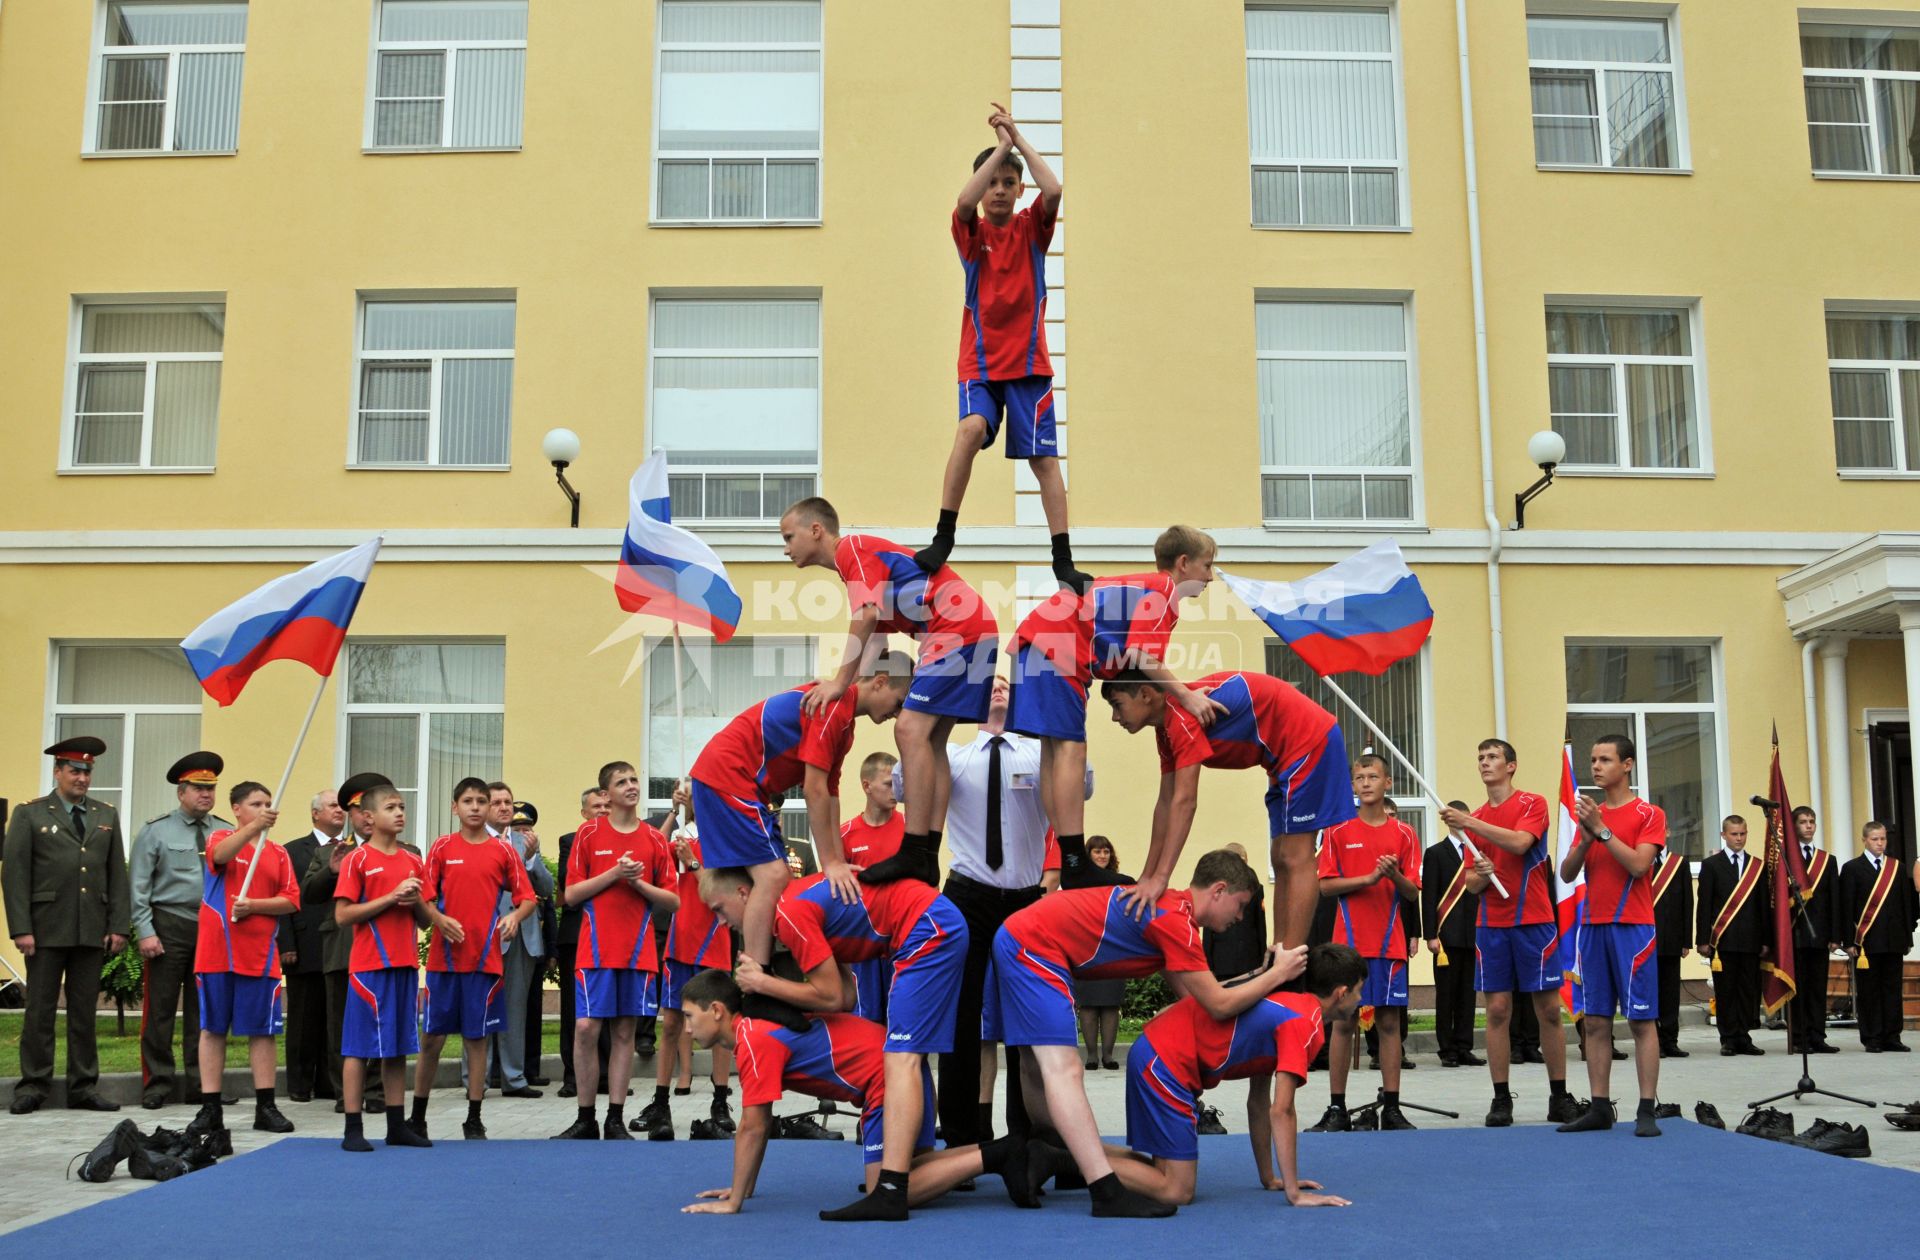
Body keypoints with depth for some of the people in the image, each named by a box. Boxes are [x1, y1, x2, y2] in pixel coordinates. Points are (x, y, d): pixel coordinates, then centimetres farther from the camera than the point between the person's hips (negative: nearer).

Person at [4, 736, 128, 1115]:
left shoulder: (107, 816, 13)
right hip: (46, 929, -3)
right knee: (40, 1010, 2)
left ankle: (83, 1088, 11)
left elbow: (117, 874, 11)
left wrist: (118, 926, 3)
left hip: (92, 931, 3)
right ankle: (33, 1086, 9)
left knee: (85, 1012, 6)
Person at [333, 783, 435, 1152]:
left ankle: (397, 1126, 16)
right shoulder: (357, 859, -4)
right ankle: (353, 1128, 3)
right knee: (359, 1047, -2)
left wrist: (416, 901, -8)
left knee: (399, 1047, 10)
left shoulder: (413, 861, 12)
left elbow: (429, 919, 14)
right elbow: (342, 915, -11)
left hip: (405, 965, 6)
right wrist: (391, 897, -16)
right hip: (369, 966, -6)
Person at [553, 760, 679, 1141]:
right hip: (596, 948, -2)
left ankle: (616, 1120, 10)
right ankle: (585, 1120, 5)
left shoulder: (655, 840, 6)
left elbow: (673, 902, 6)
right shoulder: (589, 834, 2)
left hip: (638, 950, 2)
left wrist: (639, 883, -10)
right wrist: (613, 874, -13)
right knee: (585, 1028, -7)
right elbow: (571, 894, -2)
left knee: (625, 1032, 4)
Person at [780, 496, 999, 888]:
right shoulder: (861, 555, 25)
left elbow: (867, 615, -17)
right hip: (972, 628, 10)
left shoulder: (852, 547, -5)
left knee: (911, 730, -16)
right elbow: (877, 632, 23)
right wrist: (856, 688, 14)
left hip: (958, 627, -10)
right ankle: (928, 861, 5)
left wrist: (840, 682, -14)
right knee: (930, 741, 8)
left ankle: (913, 856, -19)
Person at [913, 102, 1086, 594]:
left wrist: (1018, 139, -10)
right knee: (971, 428, -27)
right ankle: (943, 539, -21)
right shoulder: (971, 232, 4)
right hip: (980, 363, -1)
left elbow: (1053, 190, -15)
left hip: (1029, 363, 1)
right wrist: (1001, 145, -15)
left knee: (1044, 458, -2)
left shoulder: (1031, 229, 5)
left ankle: (1063, 562, 4)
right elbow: (963, 201, -19)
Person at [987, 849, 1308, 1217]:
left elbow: (1191, 995, 16)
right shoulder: (1177, 920, -15)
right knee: (1064, 1070, -17)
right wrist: (1278, 974, -3)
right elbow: (1219, 1005, -13)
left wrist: (1262, 976, 16)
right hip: (1034, 946, -11)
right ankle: (1108, 1192, -24)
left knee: (1039, 1070, 18)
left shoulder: (1172, 906, 14)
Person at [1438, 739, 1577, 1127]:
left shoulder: (1533, 803, 0)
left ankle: (1559, 1097, 10)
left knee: (1548, 1010, 1)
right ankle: (1501, 1099, 5)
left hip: (1534, 921, -4)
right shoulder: (1475, 818, 13)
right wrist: (1481, 876, -8)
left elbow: (1520, 843, -21)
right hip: (1491, 926, 4)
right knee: (1497, 1010, 0)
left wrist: (1469, 823, -21)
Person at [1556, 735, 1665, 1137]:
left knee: (1641, 1019, -4)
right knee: (1595, 1021, 5)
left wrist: (1602, 829, -16)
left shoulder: (1649, 814, -1)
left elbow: (1638, 865, -16)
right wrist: (1585, 838, -9)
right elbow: (1567, 873, 7)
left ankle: (1647, 1111, -2)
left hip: (1632, 927, -5)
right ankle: (1600, 1108, 10)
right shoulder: (1591, 815, 14)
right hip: (1593, 926, 5)